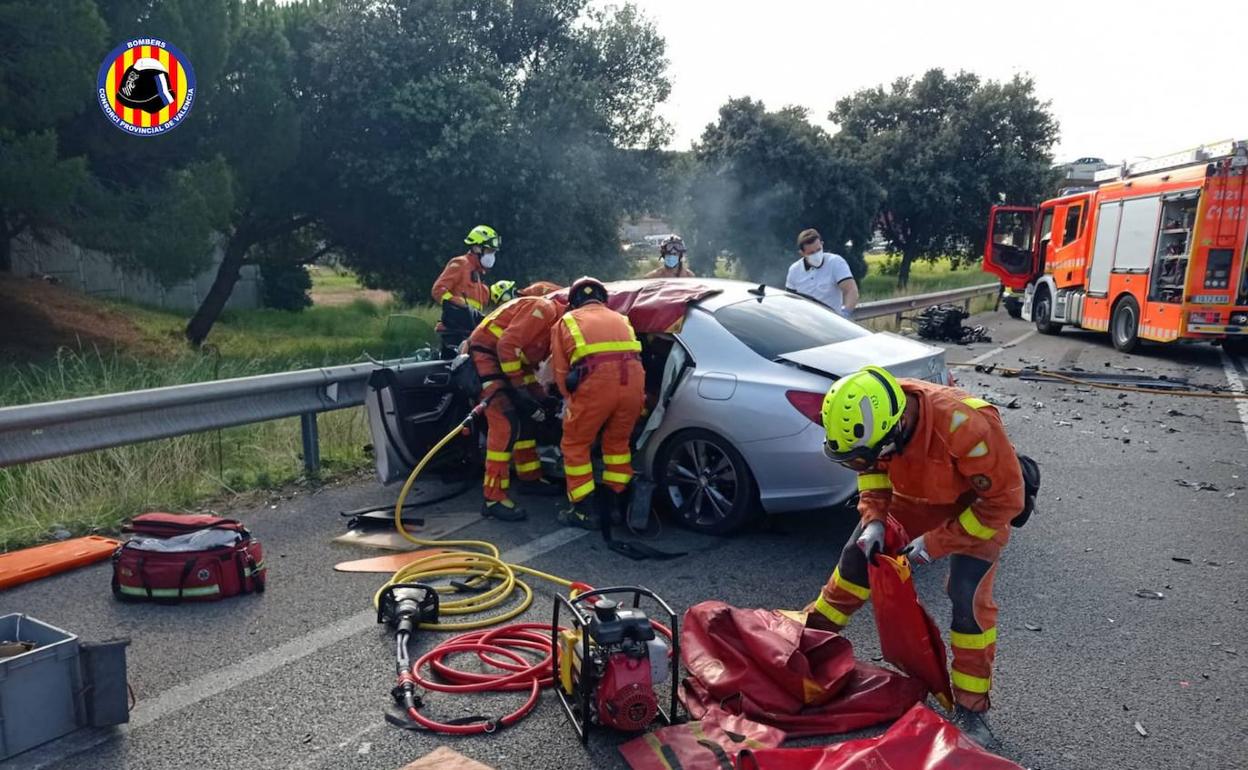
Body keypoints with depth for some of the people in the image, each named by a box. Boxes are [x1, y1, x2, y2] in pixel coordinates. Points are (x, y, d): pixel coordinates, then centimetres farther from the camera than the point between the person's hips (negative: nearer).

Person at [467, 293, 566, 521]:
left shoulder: (558, 322, 11)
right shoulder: (543, 309, -19)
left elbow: (534, 356, 13)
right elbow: (508, 345, -26)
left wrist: (538, 395, 3)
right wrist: (518, 388, -23)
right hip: (486, 353, -10)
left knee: (528, 416, 15)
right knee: (505, 422, -18)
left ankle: (530, 477, 30)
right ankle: (494, 498, -18)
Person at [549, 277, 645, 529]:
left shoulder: (566, 322, 24)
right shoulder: (619, 318, 34)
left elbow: (561, 370, 18)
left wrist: (571, 400, 30)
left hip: (596, 380, -4)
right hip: (633, 378, 4)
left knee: (575, 445, 14)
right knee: (618, 442, 24)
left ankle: (585, 511, 15)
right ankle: (617, 504, 31)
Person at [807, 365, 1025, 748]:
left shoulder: (967, 426, -43)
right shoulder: (875, 414, -27)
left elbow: (1004, 499, -30)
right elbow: (874, 467, -5)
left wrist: (937, 542, -28)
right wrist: (873, 519, -18)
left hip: (978, 506, -5)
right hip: (914, 495, 5)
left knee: (969, 598, -15)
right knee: (857, 556, 8)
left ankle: (971, 708, 2)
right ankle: (815, 629, 30)